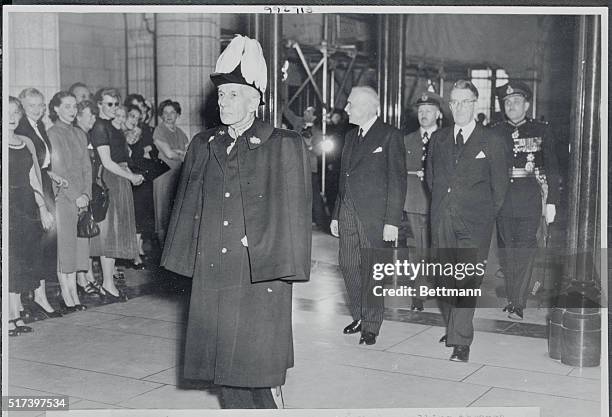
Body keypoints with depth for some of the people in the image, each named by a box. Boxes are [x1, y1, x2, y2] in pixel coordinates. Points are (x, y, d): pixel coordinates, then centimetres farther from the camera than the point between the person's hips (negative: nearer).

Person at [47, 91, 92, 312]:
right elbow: (57, 171, -11)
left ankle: (74, 295, 12)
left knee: (78, 245, 6)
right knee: (64, 245, -2)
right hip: (62, 198, -6)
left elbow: (87, 167, 12)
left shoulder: (79, 134, 14)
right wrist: (75, 196, -13)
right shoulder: (51, 135, -5)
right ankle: (67, 298, 3)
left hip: (81, 198, 6)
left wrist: (86, 194, -1)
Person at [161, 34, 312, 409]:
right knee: (223, 366, 10)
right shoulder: (203, 145, 12)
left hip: (261, 277, -5)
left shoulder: (284, 146, -2)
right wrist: (192, 259, 9)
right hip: (211, 273, 5)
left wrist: (285, 269, -10)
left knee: (254, 367, 0)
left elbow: (294, 214, -5)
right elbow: (189, 206, 14)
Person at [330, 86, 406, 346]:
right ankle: (359, 317, 24)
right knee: (348, 267, 8)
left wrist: (392, 221, -14)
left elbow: (397, 181, -9)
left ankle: (371, 326, 11)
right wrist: (336, 215, 15)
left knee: (372, 271, -1)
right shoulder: (350, 136, 17)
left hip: (374, 217, -6)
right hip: (348, 215, 7)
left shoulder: (390, 136, -5)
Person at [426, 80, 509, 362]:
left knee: (466, 280, -10)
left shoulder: (492, 142, 2)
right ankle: (452, 328, 24)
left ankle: (461, 342, -9)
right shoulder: (438, 139, 13)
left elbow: (500, 185, 6)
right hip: (441, 221, 4)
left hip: (474, 224, -4)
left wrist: (484, 214, 6)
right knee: (444, 278, 9)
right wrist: (442, 205, 14)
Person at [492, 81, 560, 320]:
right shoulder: (495, 133, 9)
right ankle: (511, 298, 17)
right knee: (506, 250, 6)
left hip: (530, 198, -2)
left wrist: (552, 202, -2)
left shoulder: (541, 131, 6)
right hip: (502, 199, 2)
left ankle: (518, 304, -5)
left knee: (525, 249, -7)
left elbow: (552, 168, 4)